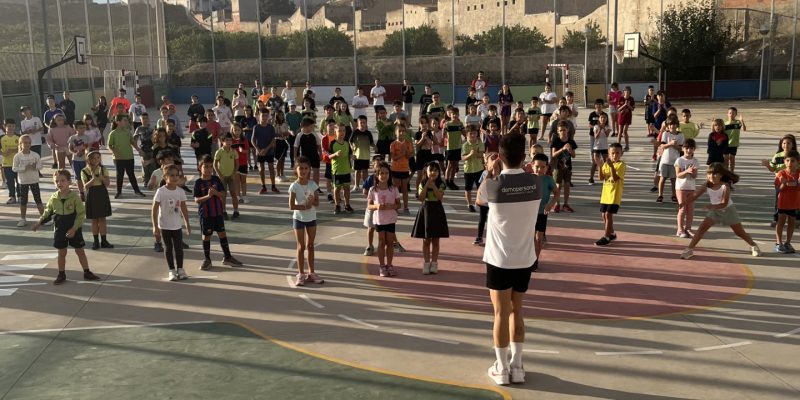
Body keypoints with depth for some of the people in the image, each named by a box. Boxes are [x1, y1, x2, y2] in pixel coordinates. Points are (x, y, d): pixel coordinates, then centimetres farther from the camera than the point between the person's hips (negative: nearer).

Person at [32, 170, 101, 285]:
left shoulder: (75, 197, -14)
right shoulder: (54, 198, -3)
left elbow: (81, 214, -14)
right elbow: (47, 213, 12)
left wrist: (74, 229, -20)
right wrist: (39, 222, 2)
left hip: (74, 230, -3)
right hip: (59, 230, 3)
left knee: (80, 251, 7)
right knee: (61, 253, 11)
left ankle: (87, 273, 17)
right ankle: (61, 274, 23)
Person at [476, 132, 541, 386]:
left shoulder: (492, 185, -16)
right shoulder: (536, 183, -7)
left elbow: (479, 202, 8)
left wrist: (489, 172, 14)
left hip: (499, 260, -3)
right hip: (525, 259, 3)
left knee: (501, 314, 7)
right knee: (517, 312, 17)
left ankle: (501, 369, 15)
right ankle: (517, 366, 23)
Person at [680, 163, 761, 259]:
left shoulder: (725, 186, -26)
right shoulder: (706, 186, -14)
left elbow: (724, 204, -30)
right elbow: (695, 196, -17)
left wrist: (712, 206, -46)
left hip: (728, 210, -3)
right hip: (715, 211, 3)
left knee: (740, 232, 10)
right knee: (702, 228, -14)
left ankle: (753, 246, 37)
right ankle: (689, 249, -15)